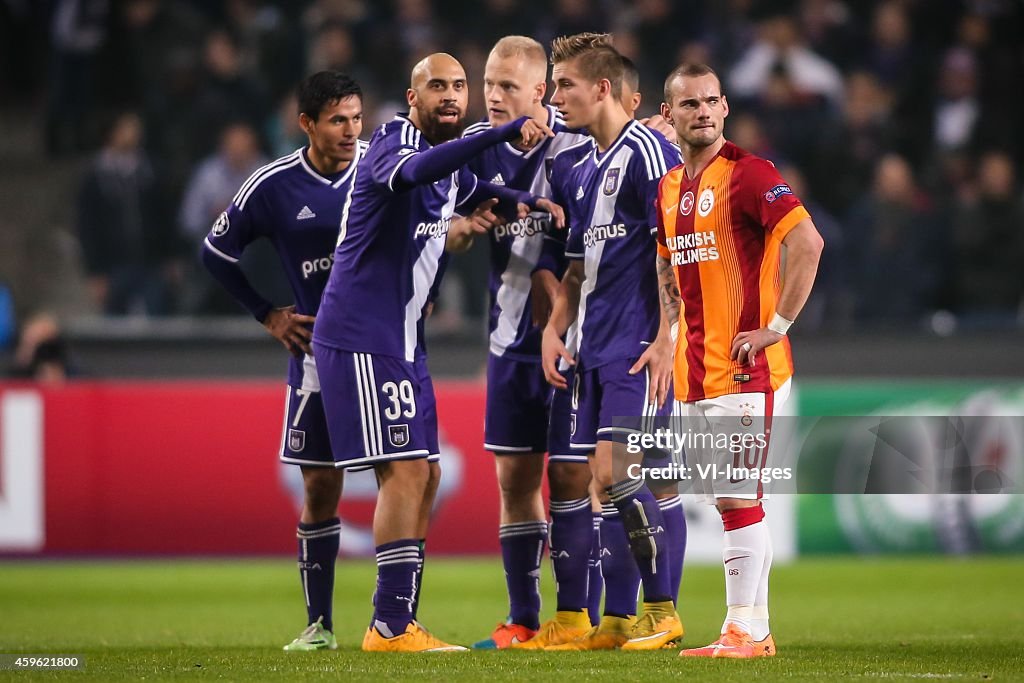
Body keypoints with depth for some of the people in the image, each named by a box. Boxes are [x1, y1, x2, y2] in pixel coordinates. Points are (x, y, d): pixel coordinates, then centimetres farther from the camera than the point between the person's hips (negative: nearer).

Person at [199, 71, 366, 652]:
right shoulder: (274, 187, -5)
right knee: (321, 487, 2)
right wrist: (268, 316, 7)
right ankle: (319, 624, 11)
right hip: (318, 349, 0)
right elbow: (217, 252, 10)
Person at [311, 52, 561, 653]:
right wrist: (506, 133, -46)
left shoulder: (451, 165, 14)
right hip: (360, 337, -10)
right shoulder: (394, 145, -14)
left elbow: (478, 194, 36)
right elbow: (416, 171, -39)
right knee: (405, 470, -14)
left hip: (402, 343, 10)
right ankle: (392, 626, -14)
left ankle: (398, 623, 13)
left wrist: (527, 202, 12)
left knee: (424, 477, 9)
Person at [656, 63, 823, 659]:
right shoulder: (669, 189, 14)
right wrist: (675, 325, 15)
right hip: (695, 373, 8)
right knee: (732, 502, 10)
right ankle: (756, 628, 14)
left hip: (745, 366, -8)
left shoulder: (748, 174, -11)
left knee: (738, 499, -9)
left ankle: (743, 630, -7)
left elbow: (807, 242, -20)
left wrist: (777, 326, -19)